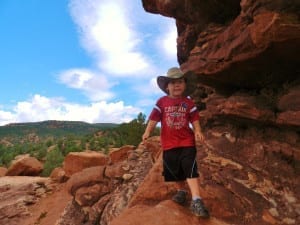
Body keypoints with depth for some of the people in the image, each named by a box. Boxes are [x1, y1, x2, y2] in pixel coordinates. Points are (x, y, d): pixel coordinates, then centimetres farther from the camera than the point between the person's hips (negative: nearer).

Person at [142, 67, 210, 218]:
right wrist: (148, 131, -18)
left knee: (190, 170, -11)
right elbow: (154, 118, -5)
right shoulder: (162, 102, 0)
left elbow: (194, 119, 1)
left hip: (187, 142, -1)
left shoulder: (188, 103, 3)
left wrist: (198, 131, -16)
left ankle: (196, 201, -7)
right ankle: (181, 191, 37)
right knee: (175, 171, 14)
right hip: (169, 143, 1)